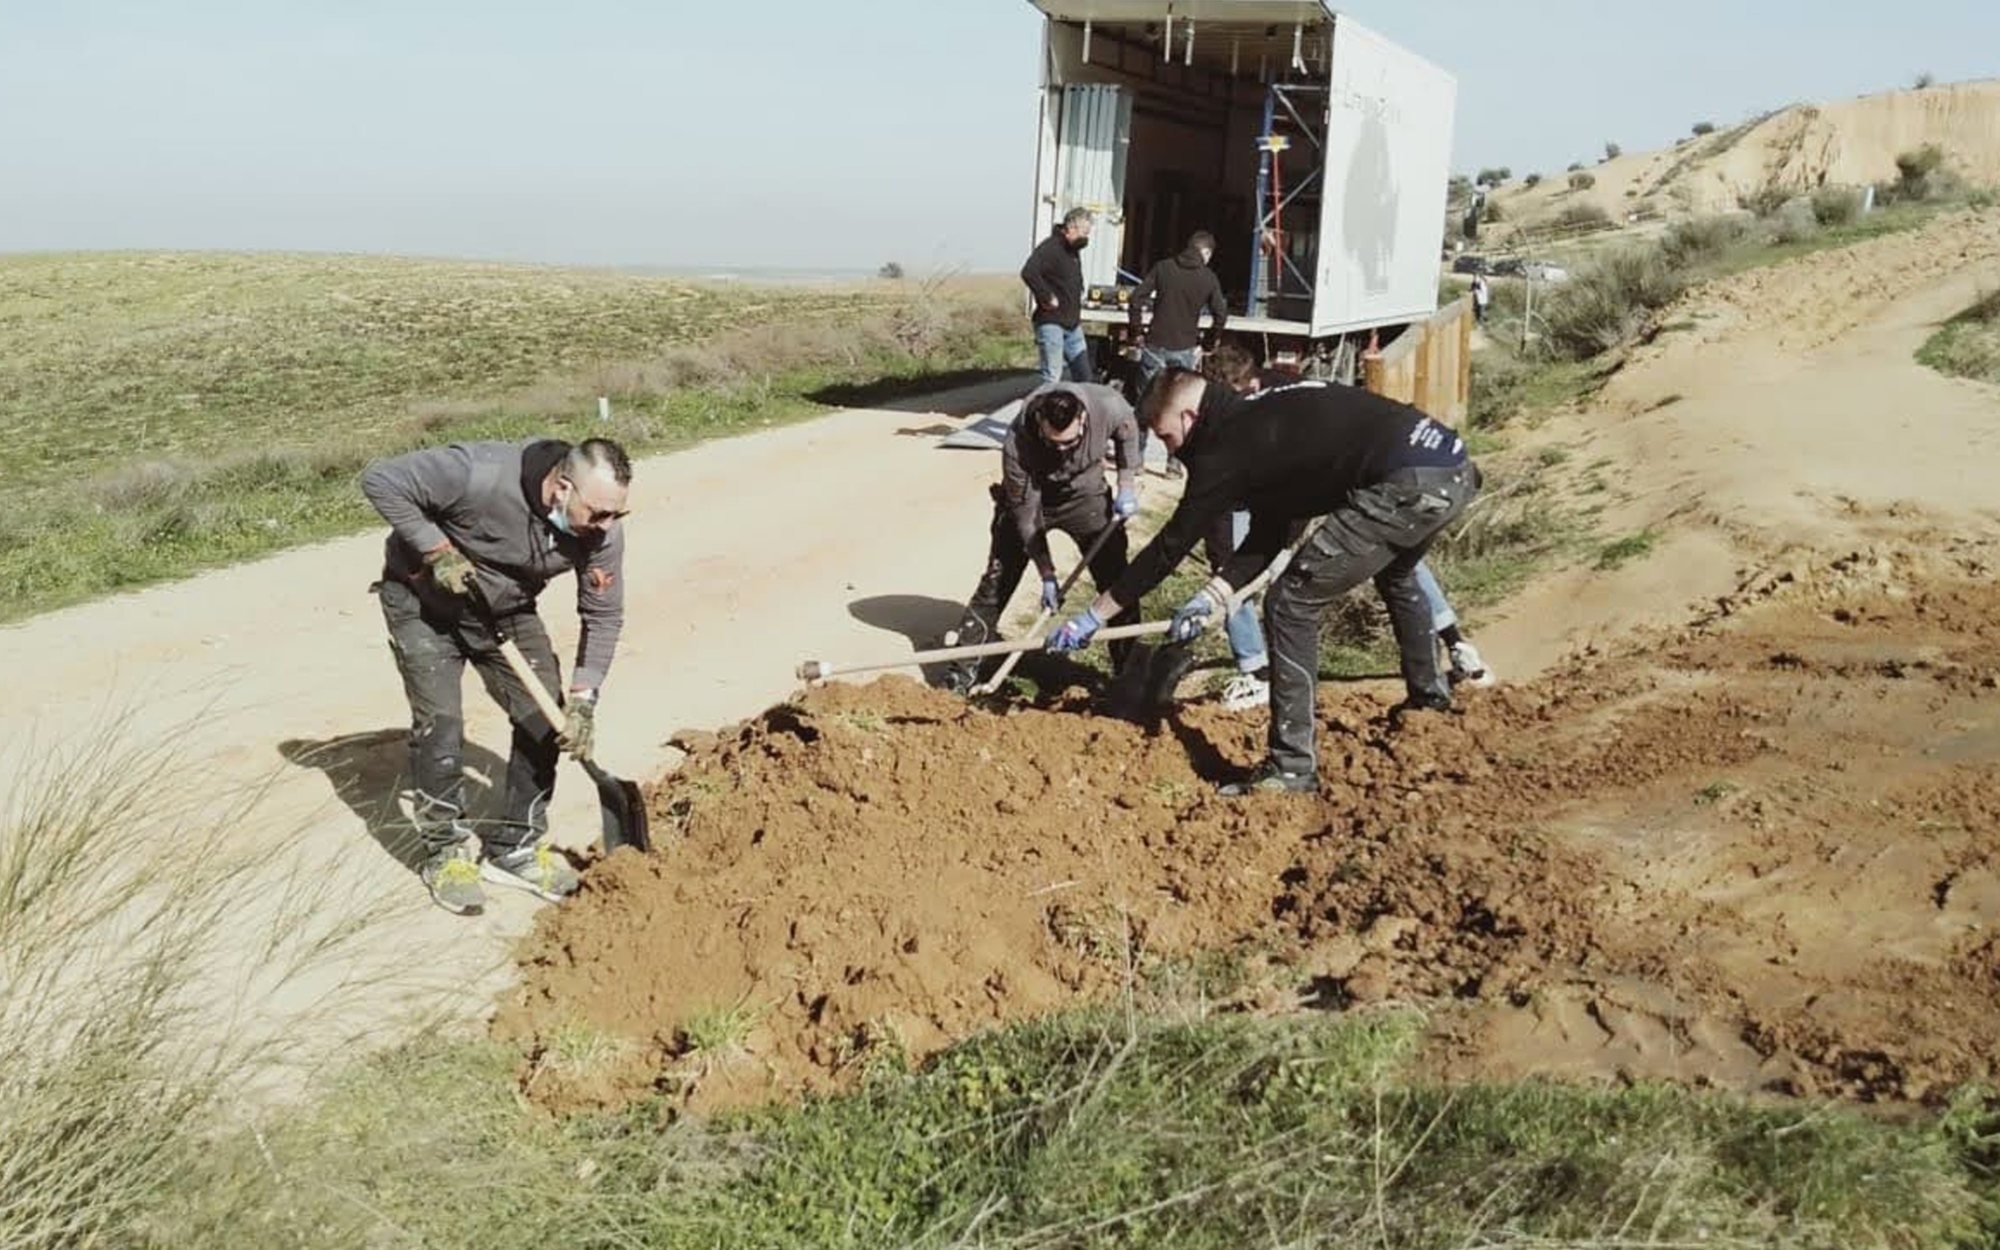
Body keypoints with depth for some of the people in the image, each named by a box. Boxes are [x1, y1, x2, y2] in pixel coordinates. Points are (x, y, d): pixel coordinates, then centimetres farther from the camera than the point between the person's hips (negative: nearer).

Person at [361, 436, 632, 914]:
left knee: (544, 720, -2)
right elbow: (381, 480, -29)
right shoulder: (481, 475, -38)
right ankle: (445, 853, 9)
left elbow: (603, 617, -10)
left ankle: (514, 848, 14)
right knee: (440, 726, -11)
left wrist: (582, 699, -18)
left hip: (506, 611, 5)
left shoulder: (601, 532, -22)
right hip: (424, 603, -4)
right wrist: (436, 551, -31)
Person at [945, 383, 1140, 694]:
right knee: (996, 583, -3)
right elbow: (1026, 515, -26)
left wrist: (1128, 487, -9)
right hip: (1028, 498, -2)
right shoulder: (1017, 445, -36)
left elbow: (1127, 432, -4)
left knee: (1116, 579, -2)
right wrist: (1047, 575, -23)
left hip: (1085, 495, 2)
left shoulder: (1108, 406, -32)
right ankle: (964, 668, 6)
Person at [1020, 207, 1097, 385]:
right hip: (1051, 322, -9)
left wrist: (1079, 295, 16)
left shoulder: (1073, 250, 15)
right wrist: (1047, 298, -24)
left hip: (1073, 324, 9)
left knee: (1084, 376, 11)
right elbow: (1028, 273, -31)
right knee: (1052, 379, -8)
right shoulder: (1050, 247, -15)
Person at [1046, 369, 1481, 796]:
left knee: (1292, 605, -2)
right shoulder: (1259, 420, 22)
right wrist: (1209, 599, 18)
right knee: (1395, 573, 38)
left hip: (1411, 486, -10)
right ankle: (1429, 693, 58)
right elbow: (1266, 536, 25)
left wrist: (1094, 616, 7)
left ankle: (1292, 768, 2)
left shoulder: (1227, 449, -4)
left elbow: (1171, 545, 0)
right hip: (1456, 469, 10)